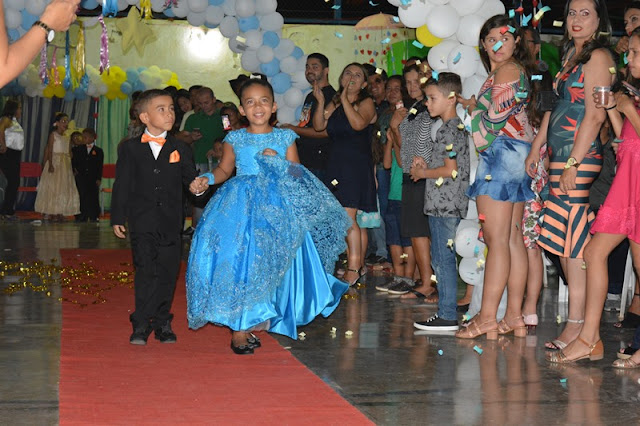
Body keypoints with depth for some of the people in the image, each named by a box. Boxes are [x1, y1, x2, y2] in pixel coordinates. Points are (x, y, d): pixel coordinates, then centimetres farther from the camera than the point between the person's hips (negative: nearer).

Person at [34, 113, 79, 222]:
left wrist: (72, 167, 9)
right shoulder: (53, 134, -2)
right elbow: (50, 150, -10)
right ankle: (50, 212, -4)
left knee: (65, 188, 3)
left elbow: (69, 153, 14)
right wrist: (50, 164, -20)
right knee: (52, 187, -6)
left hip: (65, 164, 6)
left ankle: (60, 213, 6)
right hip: (55, 161, -6)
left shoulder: (67, 138, 14)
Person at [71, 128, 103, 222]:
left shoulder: (98, 151, 3)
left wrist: (99, 179, -5)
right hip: (81, 178, 2)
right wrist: (74, 170, 2)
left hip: (93, 179, -1)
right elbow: (73, 161, 16)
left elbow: (100, 166, 1)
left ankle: (93, 216, 8)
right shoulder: (78, 149, 10)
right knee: (82, 197, 0)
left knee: (92, 197, 0)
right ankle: (81, 217, 5)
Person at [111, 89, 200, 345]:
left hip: (171, 223, 2)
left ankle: (161, 323, 14)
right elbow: (122, 185, 5)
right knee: (146, 271, -6)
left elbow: (190, 178, 9)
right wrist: (118, 218, 1)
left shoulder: (180, 149, 9)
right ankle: (142, 325, 1)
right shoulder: (130, 149, 4)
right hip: (142, 222, -2)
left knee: (167, 272, 3)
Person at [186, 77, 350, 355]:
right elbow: (225, 169, 11)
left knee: (271, 265, 0)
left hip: (278, 209, 2)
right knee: (240, 263, -8)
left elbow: (297, 175, 5)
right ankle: (238, 329, 1)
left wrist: (277, 162, -12)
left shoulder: (285, 138, 7)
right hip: (242, 207, -1)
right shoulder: (235, 139, 5)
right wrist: (208, 179, -8)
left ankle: (250, 323, 17)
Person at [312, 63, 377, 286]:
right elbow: (319, 126, 4)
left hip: (358, 165, -6)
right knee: (354, 219, 6)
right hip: (336, 165, 6)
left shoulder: (366, 103, 0)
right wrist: (321, 102, -7)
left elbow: (358, 124, -19)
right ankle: (355, 267, 12)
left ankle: (354, 268, -12)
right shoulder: (334, 104, 16)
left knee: (348, 217, -14)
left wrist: (345, 100, -15)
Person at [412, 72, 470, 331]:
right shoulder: (450, 128, 18)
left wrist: (424, 173, -6)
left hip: (446, 203, -10)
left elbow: (450, 169, -18)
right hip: (441, 203, 10)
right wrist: (426, 168, 12)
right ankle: (446, 312, 17)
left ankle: (448, 316, -5)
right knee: (441, 258, 12)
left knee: (443, 258, -8)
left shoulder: (451, 129, -12)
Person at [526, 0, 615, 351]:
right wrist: (537, 148, 20)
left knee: (573, 242, -9)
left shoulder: (598, 56, -8)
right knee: (567, 242, 7)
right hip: (560, 153, 9)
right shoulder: (571, 55, 20)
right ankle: (578, 322, 11)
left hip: (579, 155, -9)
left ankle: (577, 326, -4)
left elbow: (595, 115, -15)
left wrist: (573, 164, -19)